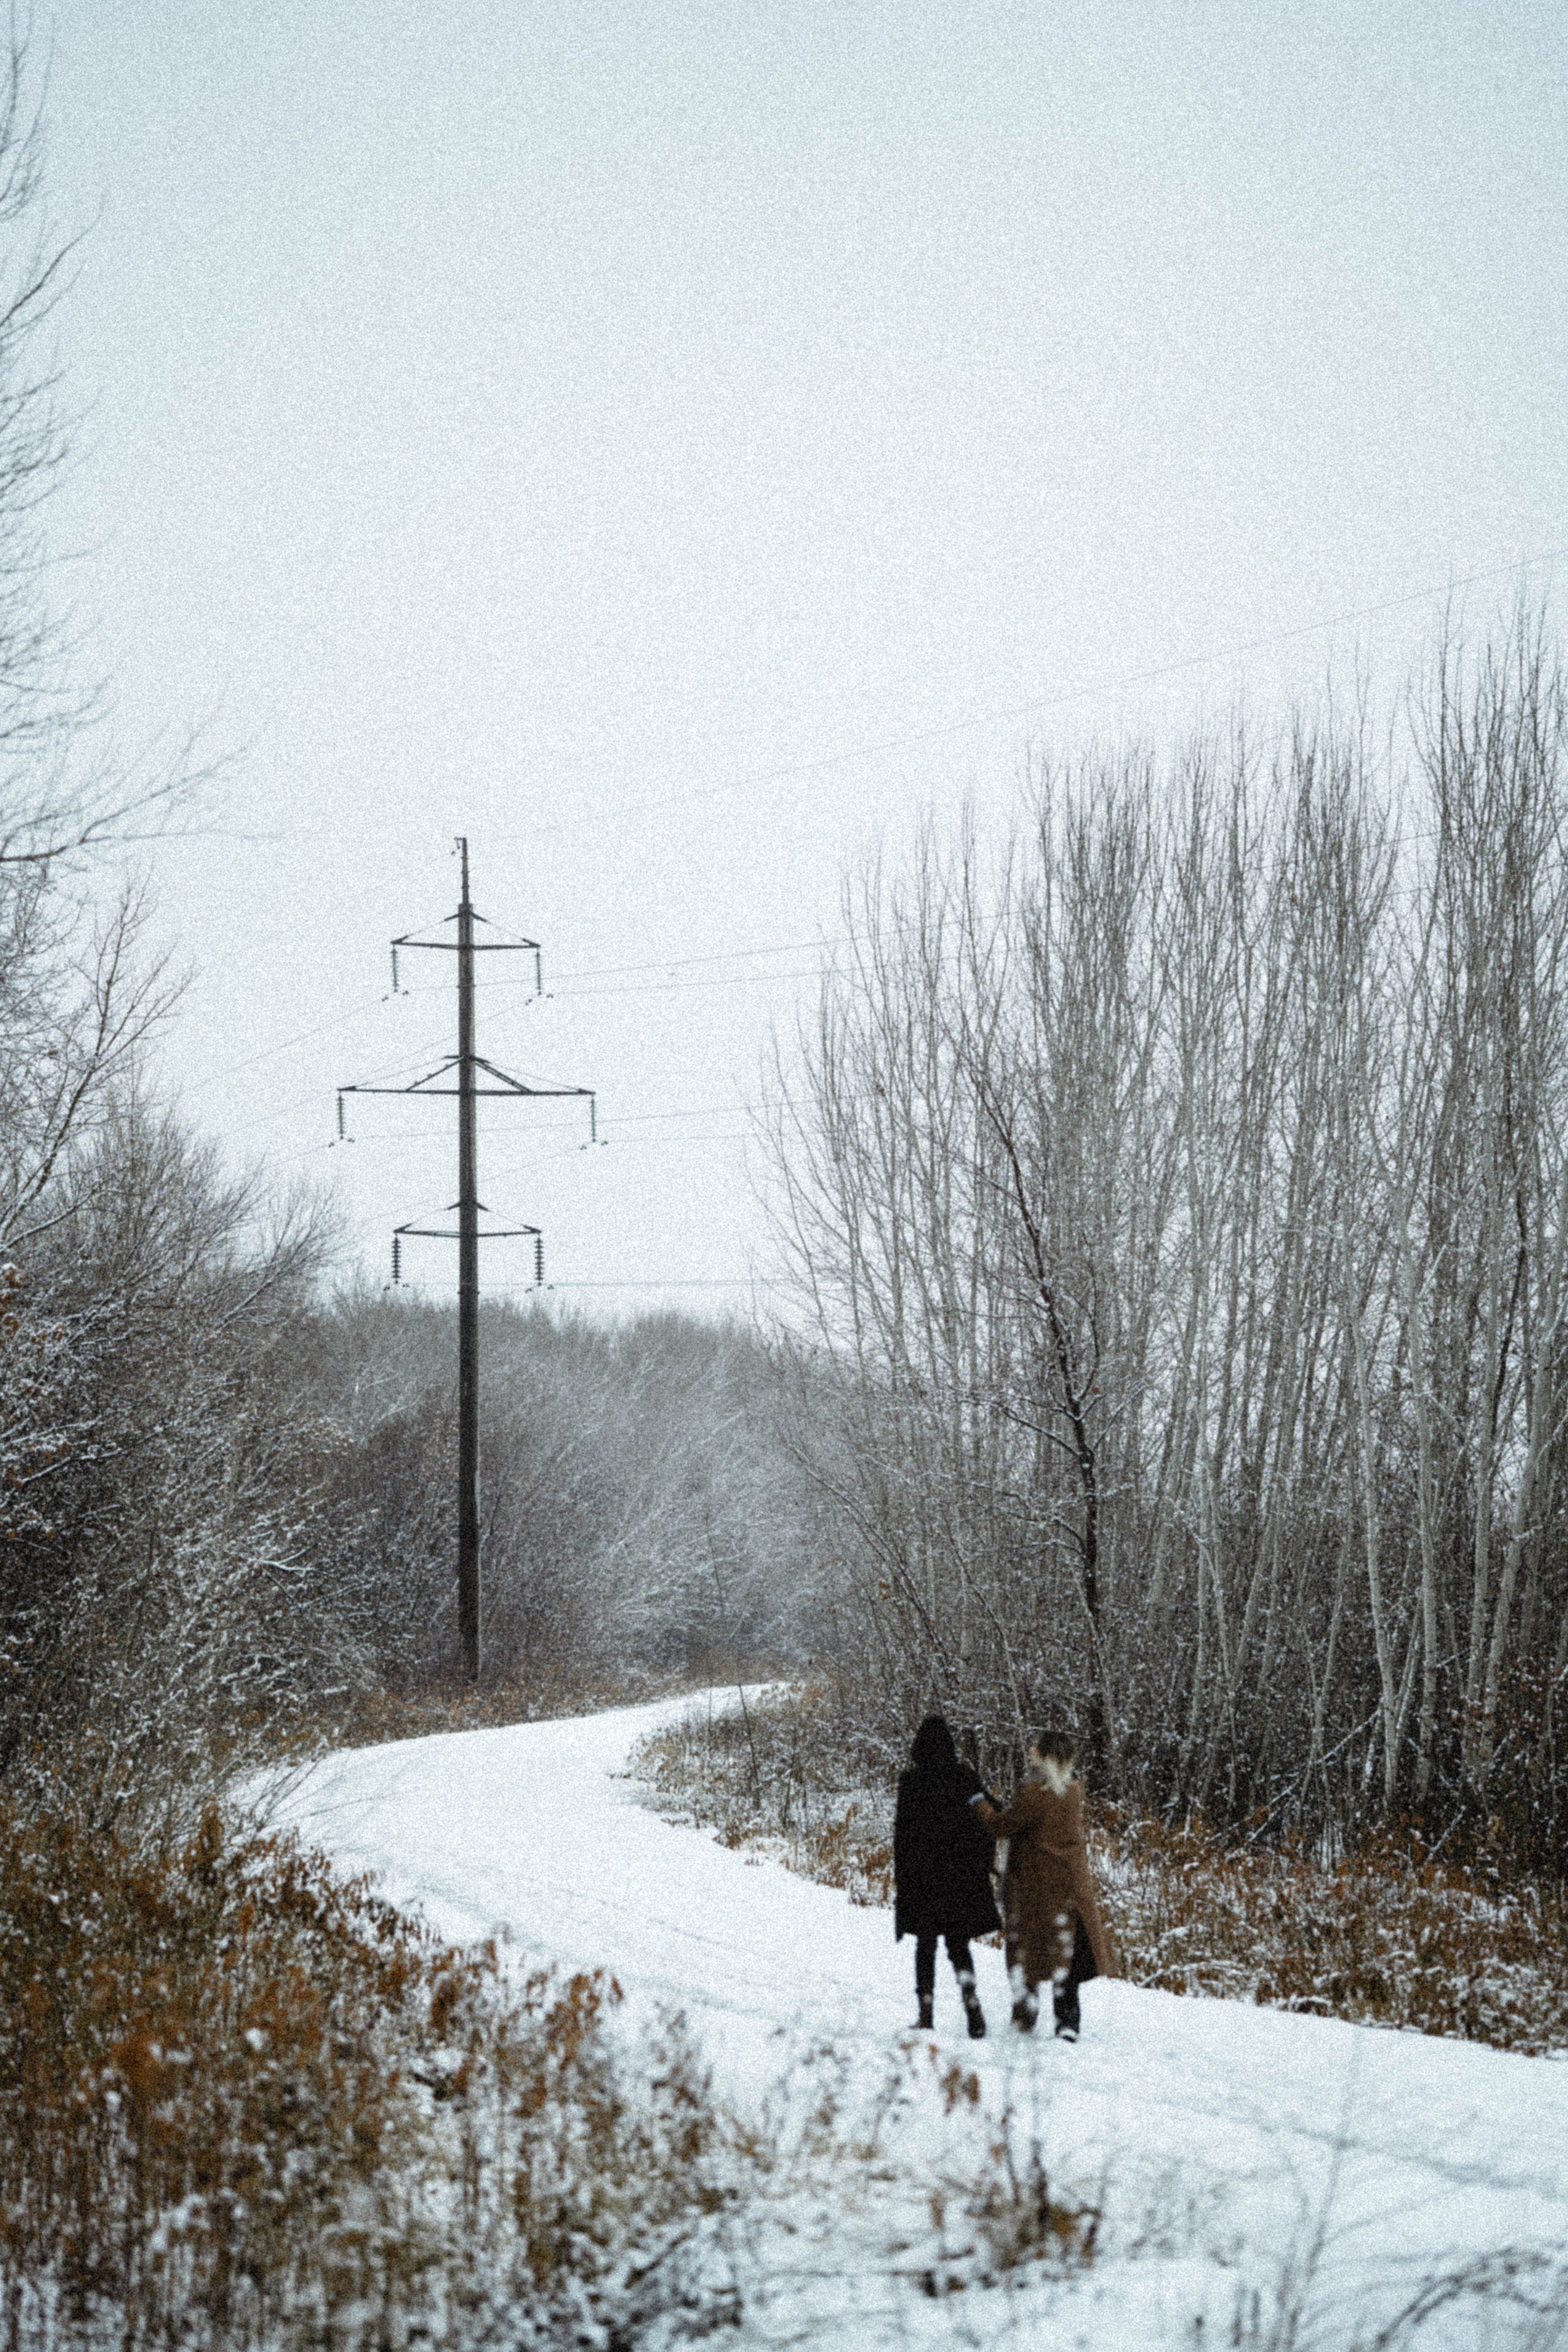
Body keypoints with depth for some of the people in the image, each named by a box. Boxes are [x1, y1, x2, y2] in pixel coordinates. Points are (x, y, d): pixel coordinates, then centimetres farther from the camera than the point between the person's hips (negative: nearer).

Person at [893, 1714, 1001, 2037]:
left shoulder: (912, 1782, -8)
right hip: (963, 1876, 2)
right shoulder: (967, 1778, 0)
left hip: (923, 1876, -2)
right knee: (959, 1944, 9)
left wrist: (902, 1879, 1)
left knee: (926, 1945, 9)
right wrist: (982, 1870, 11)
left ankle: (926, 2014, 8)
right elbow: (987, 1824, 2)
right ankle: (971, 2002, -12)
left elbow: (903, 1832, -7)